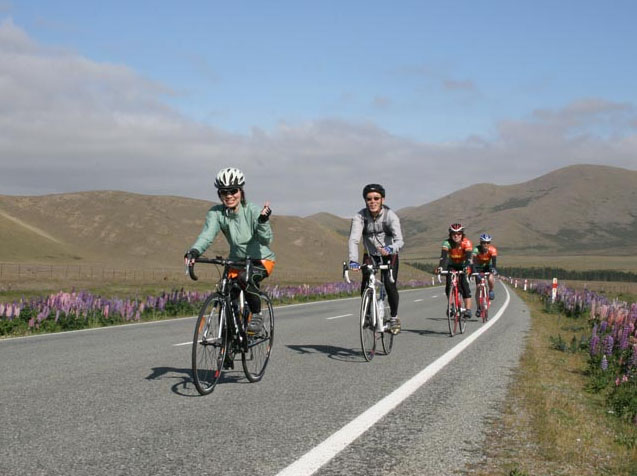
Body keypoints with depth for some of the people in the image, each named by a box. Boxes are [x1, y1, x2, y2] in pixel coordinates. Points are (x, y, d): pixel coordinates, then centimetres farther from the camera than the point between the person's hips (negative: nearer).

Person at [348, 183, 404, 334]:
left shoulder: (390, 215, -24)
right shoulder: (360, 217, -20)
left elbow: (399, 240, -34)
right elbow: (353, 239, -31)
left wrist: (390, 249, -57)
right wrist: (353, 261, -48)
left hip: (389, 255, -2)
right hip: (370, 256, 2)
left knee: (390, 285, -20)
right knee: (365, 288, -14)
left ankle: (394, 317, 3)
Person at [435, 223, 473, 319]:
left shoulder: (467, 243, -26)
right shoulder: (447, 243, -23)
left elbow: (468, 257, -37)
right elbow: (443, 256, -35)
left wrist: (467, 267, -56)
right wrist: (440, 267, -53)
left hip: (464, 265, -2)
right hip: (452, 265, 2)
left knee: (464, 284, -20)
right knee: (449, 284, -20)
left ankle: (468, 309, -20)